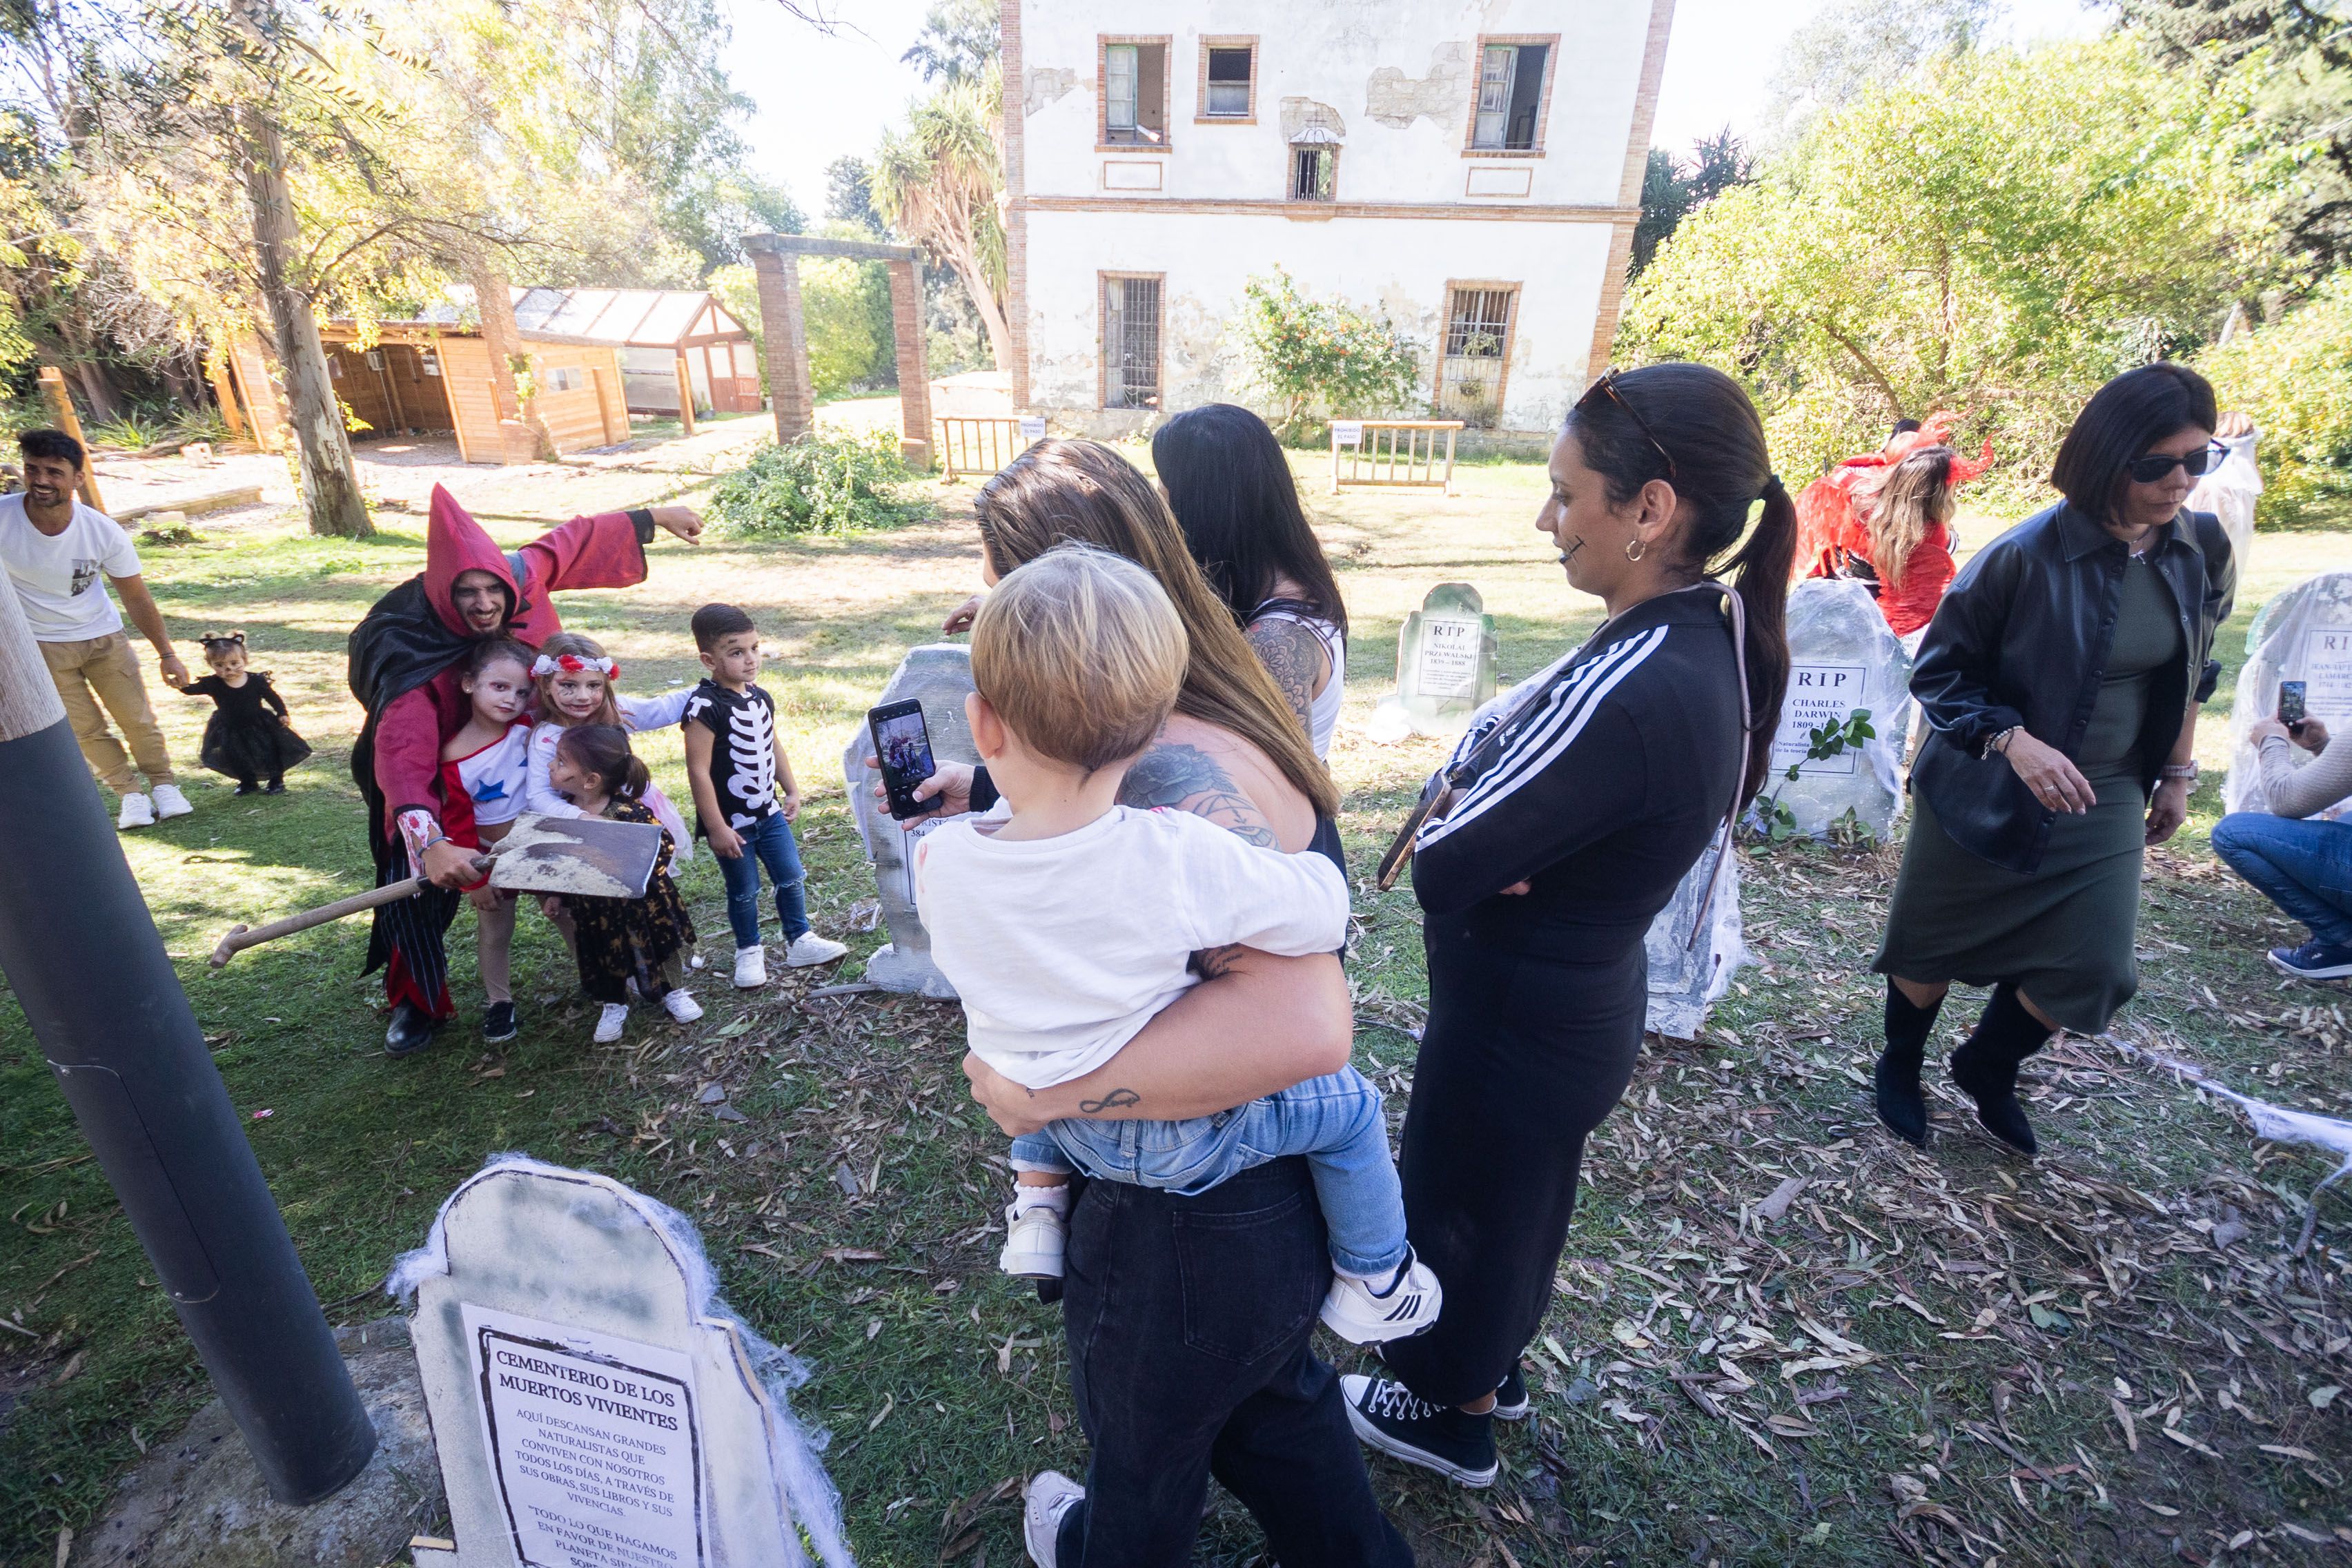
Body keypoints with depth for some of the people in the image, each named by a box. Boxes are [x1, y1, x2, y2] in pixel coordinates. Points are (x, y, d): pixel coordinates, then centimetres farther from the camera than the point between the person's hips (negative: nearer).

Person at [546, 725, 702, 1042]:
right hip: (594, 910, 4)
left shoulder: (628, 810, -26)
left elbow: (666, 844, -21)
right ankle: (614, 1007, 39)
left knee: (658, 940, 15)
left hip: (640, 903, -4)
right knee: (604, 956, 18)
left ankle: (674, 993, 37)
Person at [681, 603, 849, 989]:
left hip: (769, 813, 6)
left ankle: (799, 942, 29)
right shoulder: (705, 706, -22)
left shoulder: (760, 698, 2)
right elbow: (698, 771, -21)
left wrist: (792, 791, 15)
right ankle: (749, 953, 30)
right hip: (732, 822, -6)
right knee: (744, 891, 10)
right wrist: (716, 828, -20)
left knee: (792, 878, 13)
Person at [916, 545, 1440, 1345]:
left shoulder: (941, 860, -22)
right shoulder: (1181, 859, -35)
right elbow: (1324, 911, -21)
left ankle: (1036, 1207, 40)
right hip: (1172, 1141, -4)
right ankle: (1375, 1284, 36)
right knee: (1349, 1105, 19)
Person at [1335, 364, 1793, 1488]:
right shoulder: (1713, 638, -5)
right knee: (1521, 1195, 30)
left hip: (1517, 1015, -8)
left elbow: (1442, 866, -30)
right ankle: (1495, 1363, 58)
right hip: (1588, 995, 8)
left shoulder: (1631, 691, -35)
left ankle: (1453, 1413, 48)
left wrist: (1460, 815, -11)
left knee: (1460, 1204, 19)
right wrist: (1493, 812, -19)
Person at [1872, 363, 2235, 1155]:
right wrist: (2015, 741, -26)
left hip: (2106, 801, 5)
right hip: (1984, 792, -4)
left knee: (2091, 967, 3)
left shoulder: (2204, 551, -2)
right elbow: (1938, 672, -14)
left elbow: (2188, 676, 12)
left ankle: (1988, 1066, 32)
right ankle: (1900, 1067, 36)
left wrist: (2177, 773, 13)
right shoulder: (2025, 555, -19)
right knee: (1934, 947, 10)